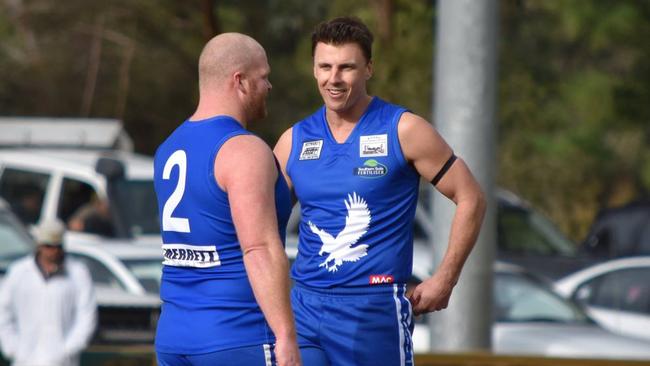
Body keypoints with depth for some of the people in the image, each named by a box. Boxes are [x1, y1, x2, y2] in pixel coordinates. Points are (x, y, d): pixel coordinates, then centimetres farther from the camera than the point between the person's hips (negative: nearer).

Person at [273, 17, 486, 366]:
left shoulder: (402, 131, -3)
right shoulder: (294, 142, 9)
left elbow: (470, 198, 0)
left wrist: (444, 279, -5)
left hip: (374, 308, -4)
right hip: (303, 305, 4)